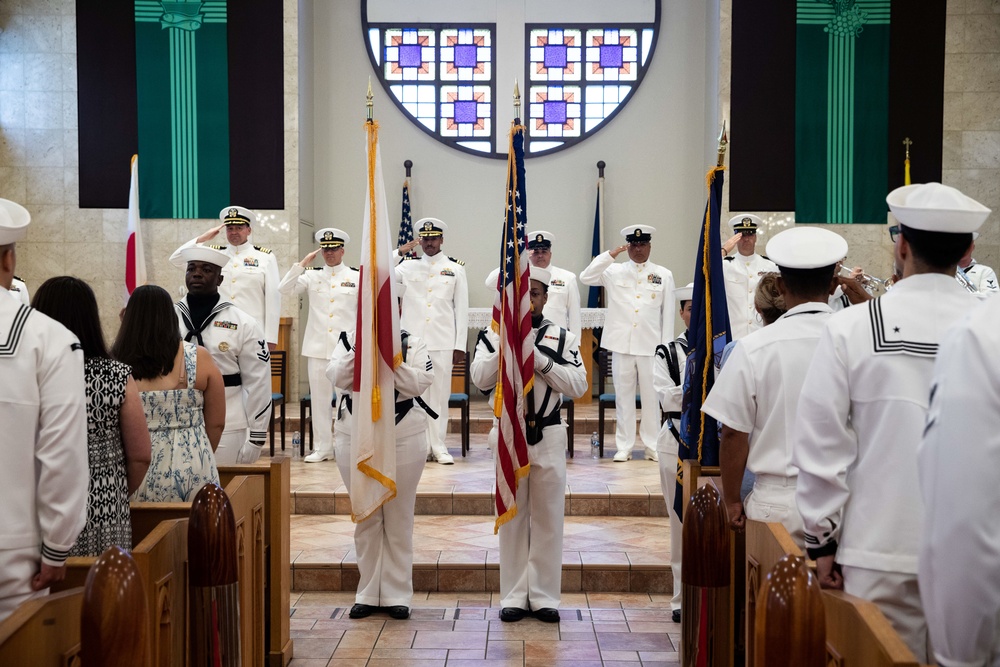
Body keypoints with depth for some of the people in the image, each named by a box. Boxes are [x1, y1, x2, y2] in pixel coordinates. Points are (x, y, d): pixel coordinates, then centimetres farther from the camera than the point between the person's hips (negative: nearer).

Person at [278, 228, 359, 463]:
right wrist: (303, 264, -5)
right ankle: (322, 448, 13)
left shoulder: (357, 276, 5)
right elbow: (284, 289, -1)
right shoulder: (312, 276, 9)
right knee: (320, 398, 5)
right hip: (318, 347, 2)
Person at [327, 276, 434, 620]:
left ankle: (396, 594, 14)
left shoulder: (413, 345, 1)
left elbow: (419, 383, -14)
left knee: (399, 517, 5)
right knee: (365, 517, 9)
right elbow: (338, 377, -10)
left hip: (404, 438, -1)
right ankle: (368, 593, 19)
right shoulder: (349, 340, 6)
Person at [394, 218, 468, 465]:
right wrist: (400, 252, -5)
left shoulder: (455, 269, 7)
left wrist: (460, 345, -1)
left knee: (440, 393, 2)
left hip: (443, 342, -1)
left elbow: (462, 309, 5)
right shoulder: (408, 266, 9)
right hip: (412, 341, 1)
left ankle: (438, 446, 9)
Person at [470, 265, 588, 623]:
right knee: (512, 518, 6)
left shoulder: (562, 337, 3)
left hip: (549, 436, 0)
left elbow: (578, 385, -8)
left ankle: (544, 596, 13)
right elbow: (480, 379, -11)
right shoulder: (494, 334, 3)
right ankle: (514, 596, 13)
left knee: (548, 518, 4)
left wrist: (538, 357, -16)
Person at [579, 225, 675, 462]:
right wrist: (610, 254, -10)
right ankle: (624, 446, 13)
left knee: (652, 397, 4)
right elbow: (585, 277, -6)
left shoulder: (664, 275, 6)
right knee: (623, 396, 6)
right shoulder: (614, 271, 7)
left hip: (651, 346, -1)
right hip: (622, 344, 1)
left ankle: (653, 445, 15)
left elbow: (668, 315, 5)